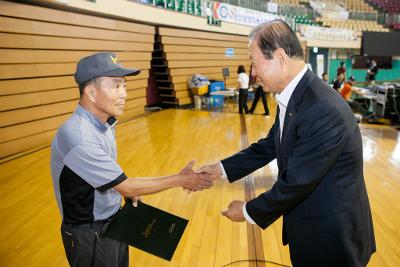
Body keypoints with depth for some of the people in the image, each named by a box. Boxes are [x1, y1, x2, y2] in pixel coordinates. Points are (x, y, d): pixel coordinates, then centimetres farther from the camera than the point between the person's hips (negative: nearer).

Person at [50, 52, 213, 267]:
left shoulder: (106, 122, -2)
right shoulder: (79, 138, -30)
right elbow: (127, 187, -23)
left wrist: (129, 193, -2)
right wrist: (180, 180, -17)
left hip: (114, 221, 7)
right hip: (89, 234, -7)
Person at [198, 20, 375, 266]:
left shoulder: (323, 110, -31)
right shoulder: (292, 98, -1)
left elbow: (296, 182, -26)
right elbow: (269, 146, 7)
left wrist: (249, 211, -12)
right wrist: (221, 169, 4)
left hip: (331, 237, -8)